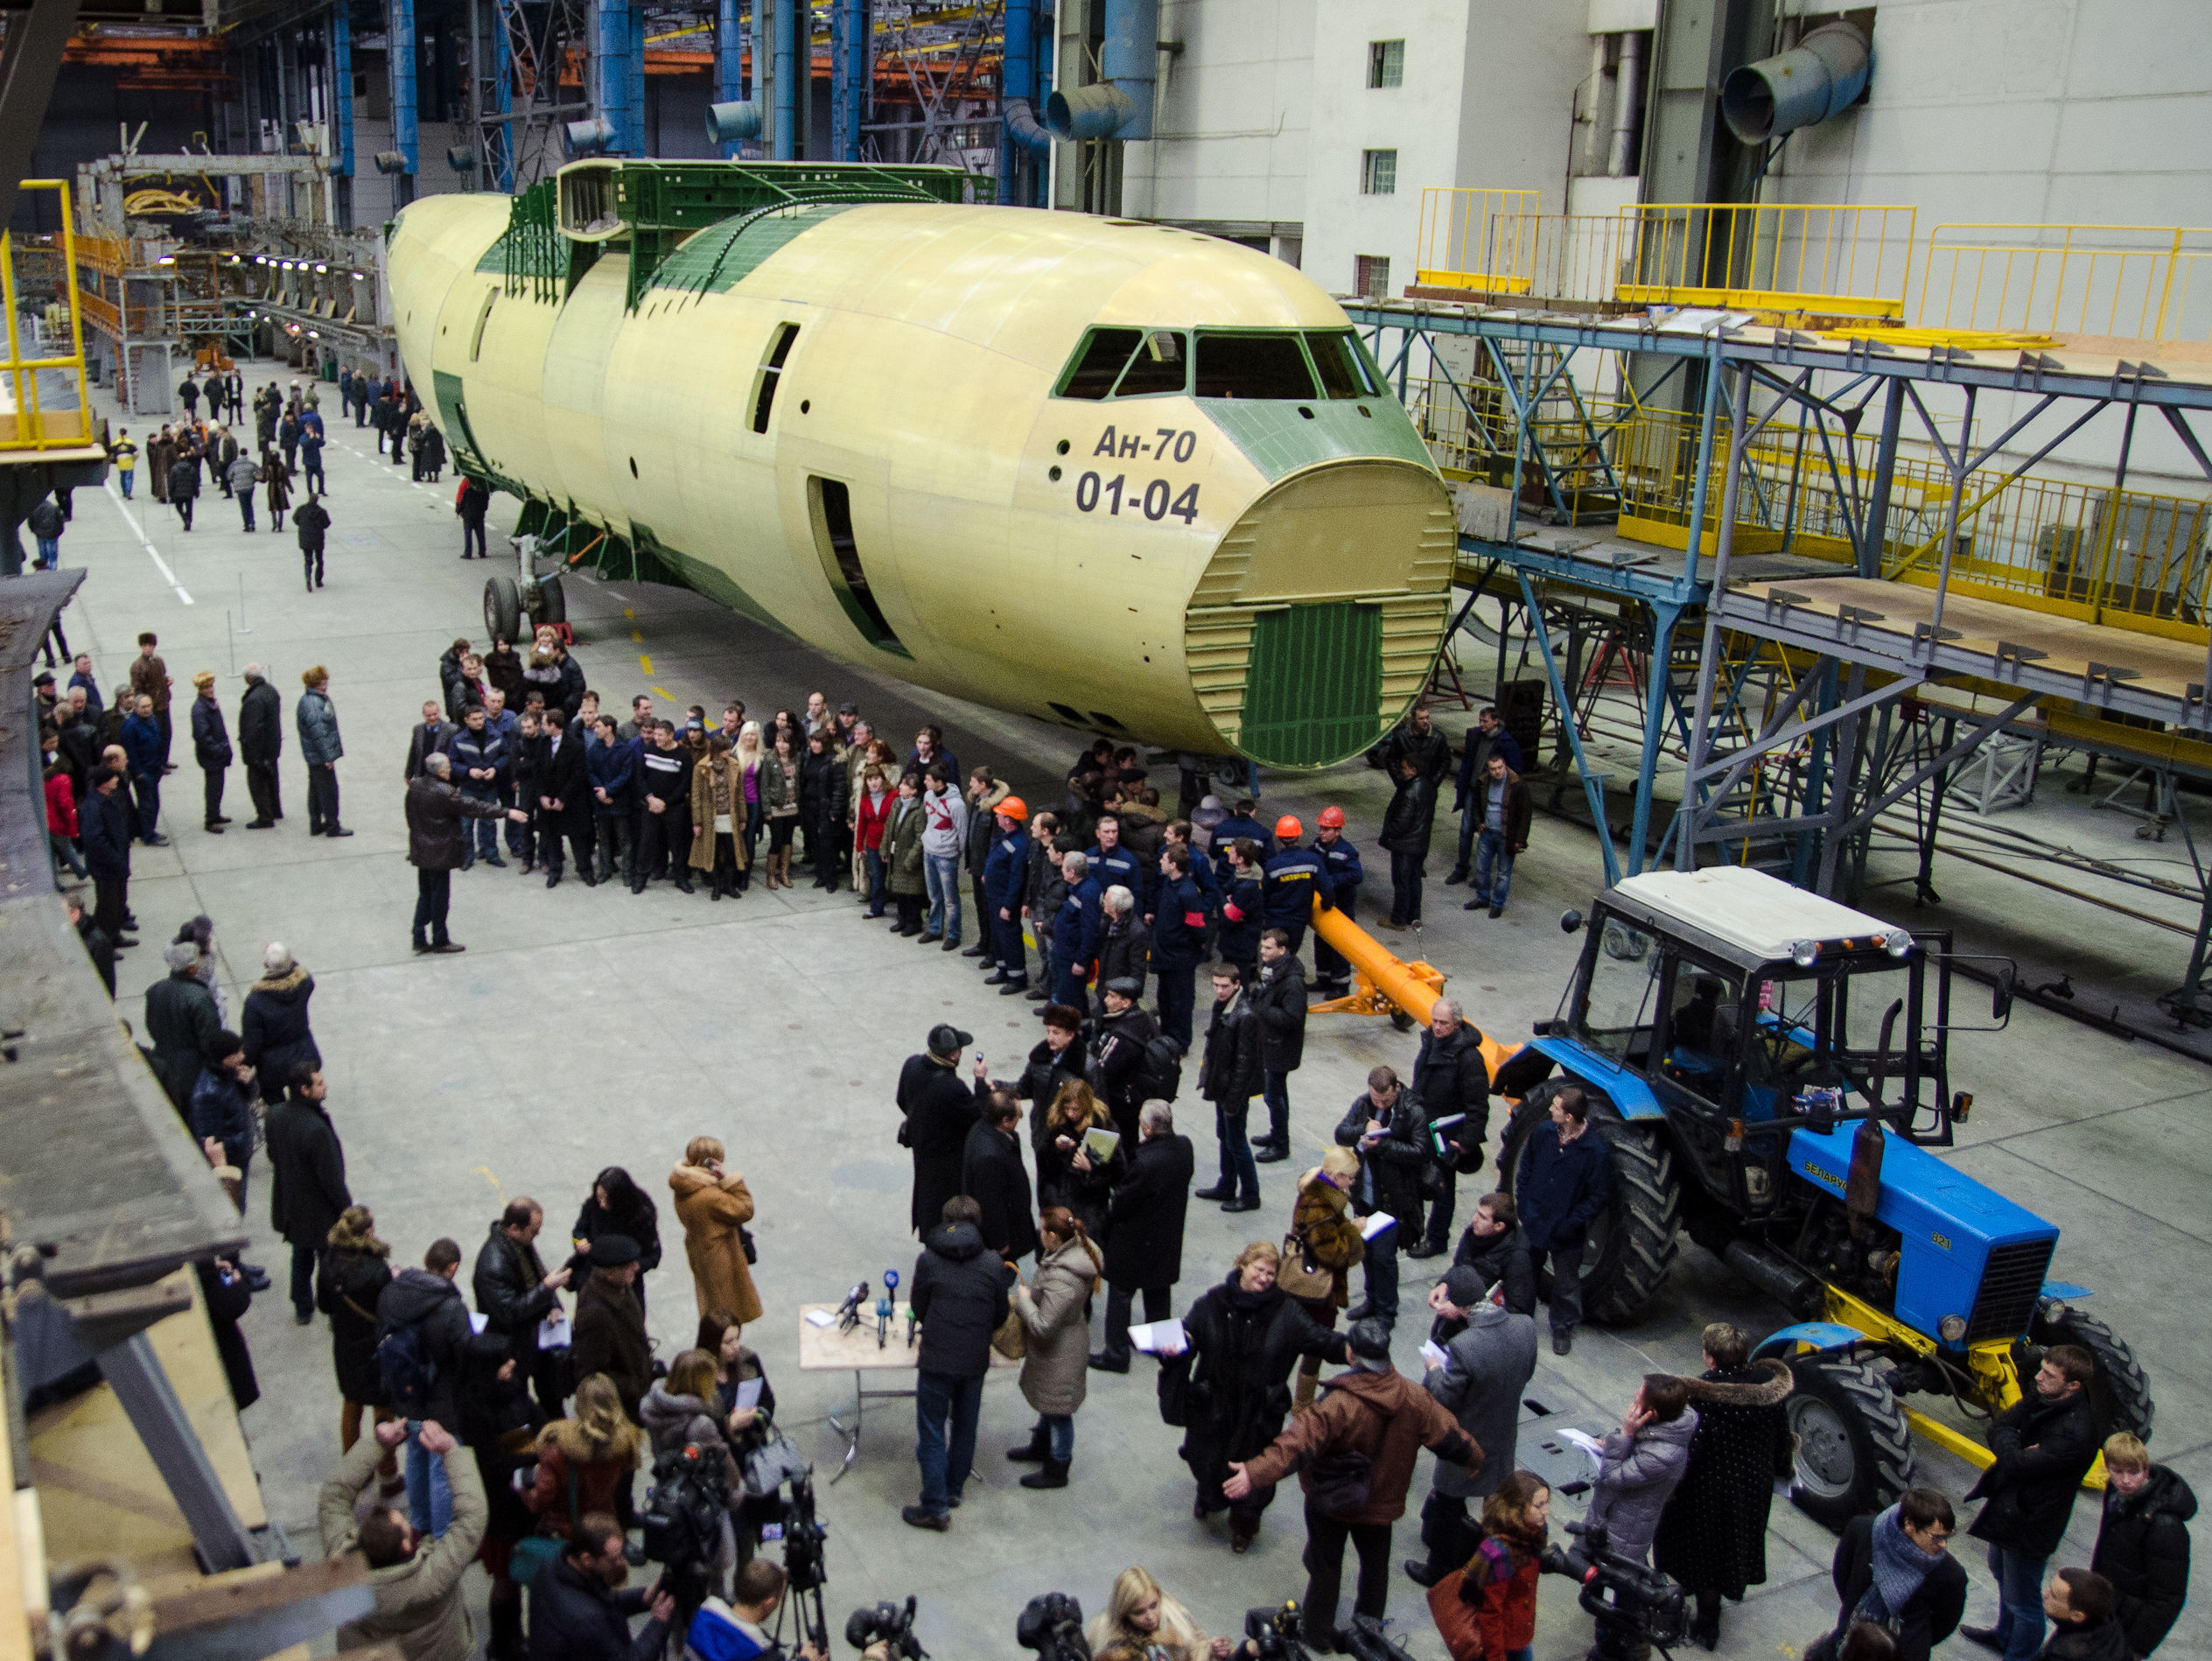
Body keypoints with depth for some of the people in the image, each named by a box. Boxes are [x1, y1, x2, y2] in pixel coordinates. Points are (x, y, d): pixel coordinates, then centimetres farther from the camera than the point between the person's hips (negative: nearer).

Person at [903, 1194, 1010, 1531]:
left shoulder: (928, 1260, -10)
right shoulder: (993, 1263, -6)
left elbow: (919, 1310, 1)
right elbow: (1001, 1316, 3)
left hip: (936, 1361, -2)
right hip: (975, 1361, 3)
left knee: (931, 1433, 8)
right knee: (965, 1427, 21)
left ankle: (935, 1508, 9)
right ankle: (954, 1489, 36)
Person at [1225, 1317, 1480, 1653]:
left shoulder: (1339, 1404, -34)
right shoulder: (1415, 1398, -18)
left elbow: (1299, 1443, -45)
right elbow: (1450, 1436, -6)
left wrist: (1255, 1472, -51)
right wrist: (1473, 1459, 15)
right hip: (1382, 1501, 4)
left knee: (1325, 1565, 19)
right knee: (1375, 1565, 27)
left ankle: (1318, 1634, 35)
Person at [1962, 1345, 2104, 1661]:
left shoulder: (2076, 1433, -35)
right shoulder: (2042, 1395, -10)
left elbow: (2019, 1463, -34)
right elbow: (1999, 1426, -7)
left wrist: (2008, 1444, -17)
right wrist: (2014, 1446, -25)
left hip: (2029, 1522, -9)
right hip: (2005, 1504, 9)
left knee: (2023, 1601, 12)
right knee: (2002, 1574, 32)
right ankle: (2005, 1635, 55)